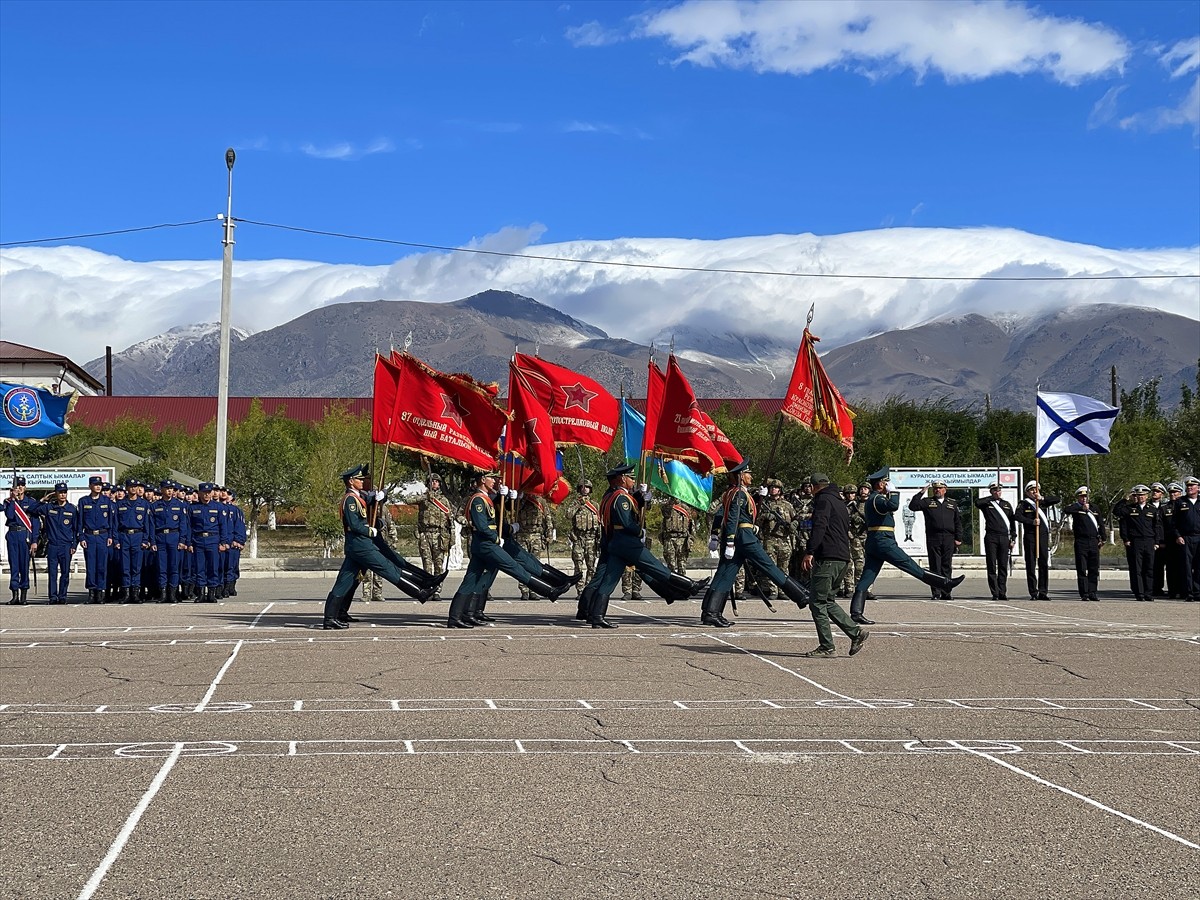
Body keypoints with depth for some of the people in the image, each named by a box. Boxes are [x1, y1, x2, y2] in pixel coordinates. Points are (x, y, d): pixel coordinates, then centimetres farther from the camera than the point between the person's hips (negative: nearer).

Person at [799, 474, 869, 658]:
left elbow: (819, 527, -19)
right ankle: (856, 632, 8)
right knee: (827, 601, 16)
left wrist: (810, 552, -24)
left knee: (817, 602, -5)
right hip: (842, 558, 9)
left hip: (827, 558, -9)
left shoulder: (823, 500, -4)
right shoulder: (840, 502, 25)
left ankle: (826, 647, -6)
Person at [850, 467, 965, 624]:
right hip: (883, 542, -10)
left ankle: (856, 613, -2)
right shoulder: (877, 499, -13)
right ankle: (945, 583, -1)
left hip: (873, 543, 10)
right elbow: (893, 505, -31)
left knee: (866, 578, 3)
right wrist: (893, 492, -14)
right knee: (910, 565, -6)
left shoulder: (872, 499, 20)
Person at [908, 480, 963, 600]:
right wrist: (921, 492, -8)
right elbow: (912, 506, -5)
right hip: (933, 539, -2)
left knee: (947, 567, 4)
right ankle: (936, 593, 0)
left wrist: (958, 538, 6)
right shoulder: (927, 502, 10)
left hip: (949, 539, 2)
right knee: (935, 567, -2)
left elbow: (958, 522, 14)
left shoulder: (952, 503, 16)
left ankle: (946, 593, 10)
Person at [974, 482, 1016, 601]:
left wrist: (1013, 538, 8)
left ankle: (1002, 593, 6)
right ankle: (995, 594, -1)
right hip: (991, 537, -3)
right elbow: (977, 503, -18)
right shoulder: (987, 504, 6)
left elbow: (1012, 522, 16)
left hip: (1004, 538, 3)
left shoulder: (1007, 504, 16)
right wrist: (992, 497, -7)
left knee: (1003, 567, 2)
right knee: (992, 567, -3)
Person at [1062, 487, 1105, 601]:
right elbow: (1066, 510, -21)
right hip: (1081, 542, -4)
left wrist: (1103, 538, 17)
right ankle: (1084, 594, 0)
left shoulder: (1094, 508, 16)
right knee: (1082, 570, -2)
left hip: (1094, 542, 4)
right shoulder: (1075, 507, 2)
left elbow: (1101, 524, 22)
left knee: (1094, 569, 4)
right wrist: (1081, 508, -21)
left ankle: (1092, 593, 10)